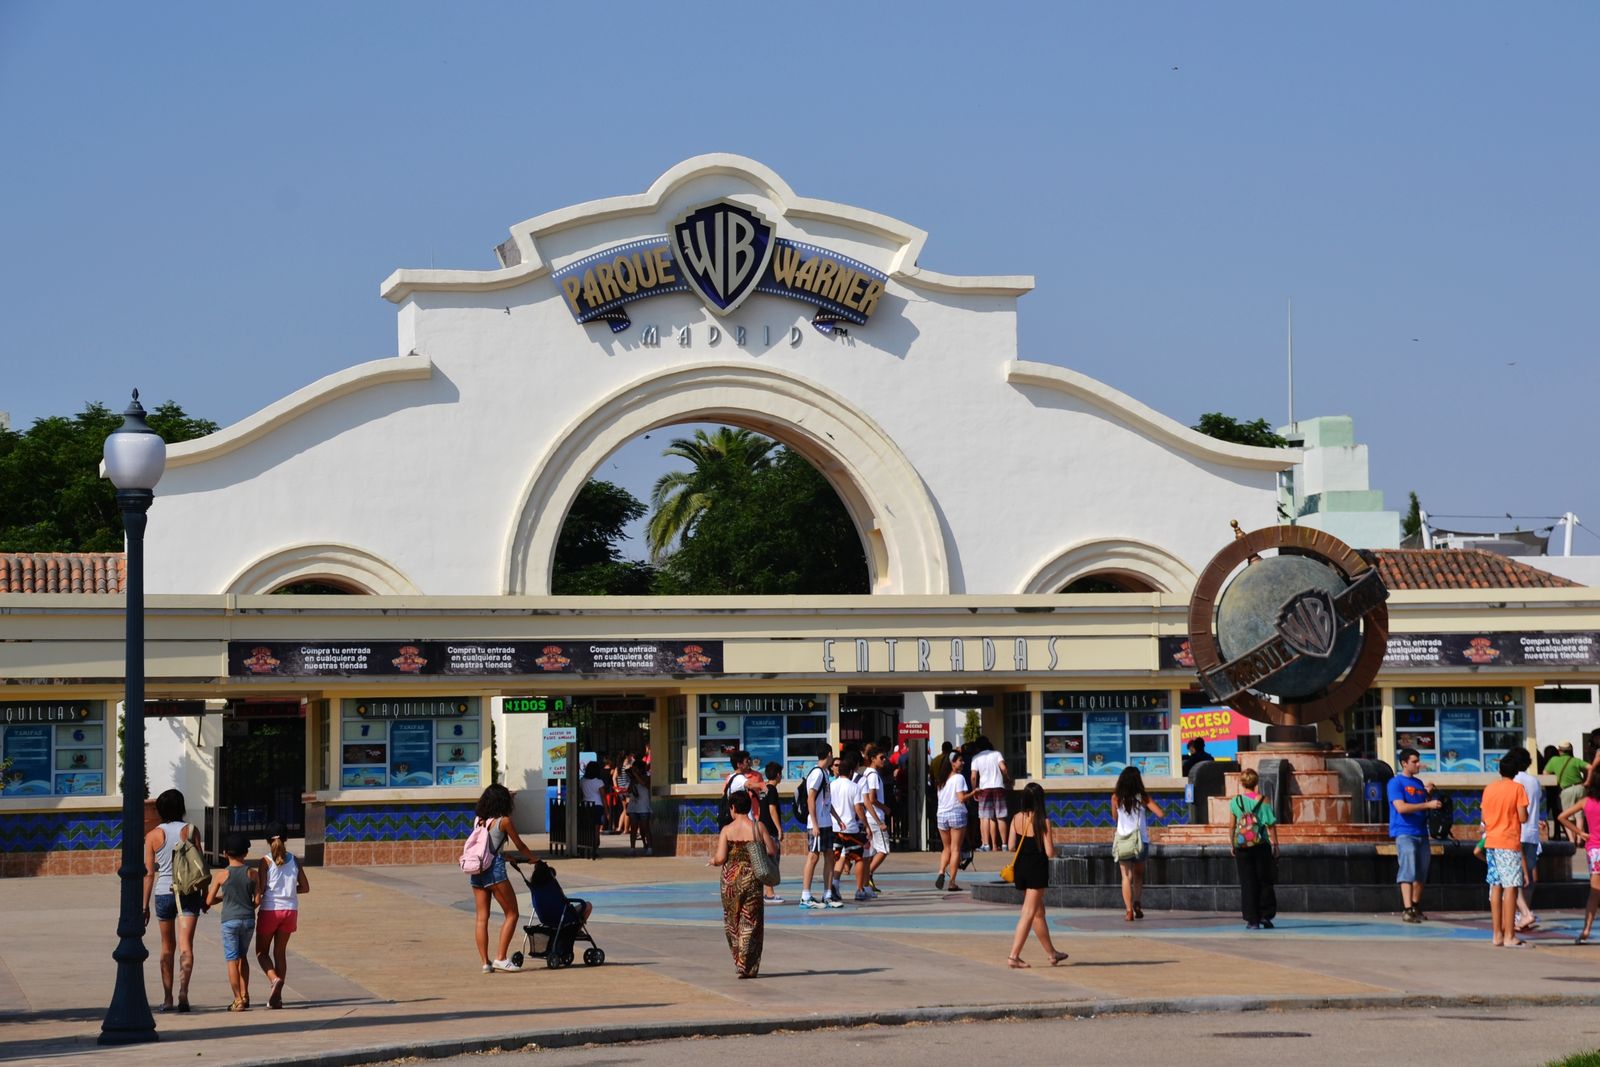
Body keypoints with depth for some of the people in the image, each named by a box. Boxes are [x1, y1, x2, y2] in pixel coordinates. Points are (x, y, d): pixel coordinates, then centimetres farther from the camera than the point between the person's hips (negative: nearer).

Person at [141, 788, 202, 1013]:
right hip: (189, 892, -1)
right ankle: (183, 991, -24)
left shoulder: (153, 836, 0)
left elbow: (149, 873, -1)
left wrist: (145, 905, 4)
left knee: (167, 946, 13)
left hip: (164, 893, 1)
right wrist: (205, 893, 9)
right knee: (185, 945, -6)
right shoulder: (190, 830, -1)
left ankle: (167, 998, 16)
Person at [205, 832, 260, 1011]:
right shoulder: (253, 874, -2)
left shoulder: (221, 875, -6)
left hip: (229, 920, -3)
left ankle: (238, 1000, -1)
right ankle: (244, 995, 16)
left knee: (232, 960, 2)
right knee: (242, 956, 20)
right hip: (248, 919, 3)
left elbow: (209, 901, -1)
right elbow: (257, 900, -1)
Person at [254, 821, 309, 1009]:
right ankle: (277, 995, 9)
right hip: (290, 910, 4)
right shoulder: (293, 860, 3)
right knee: (280, 952, 13)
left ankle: (274, 979, -18)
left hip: (270, 910, -4)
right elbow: (305, 887, 6)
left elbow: (261, 889, -13)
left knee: (261, 951, 10)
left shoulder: (266, 861, -8)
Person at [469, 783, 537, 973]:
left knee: (482, 917, 7)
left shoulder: (478, 820, 12)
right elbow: (520, 846, 6)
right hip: (495, 870, -6)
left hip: (475, 871, 6)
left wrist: (509, 857, 33)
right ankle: (501, 958, -2)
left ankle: (485, 962, 4)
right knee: (511, 914, 4)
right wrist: (534, 859, 23)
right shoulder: (503, 821, -3)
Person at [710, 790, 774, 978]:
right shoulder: (758, 827, -4)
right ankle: (748, 967, 2)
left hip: (731, 879, 0)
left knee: (732, 922, 16)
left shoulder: (727, 830, -7)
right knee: (750, 924, 6)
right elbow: (771, 852, -3)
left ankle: (739, 962, 17)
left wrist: (713, 860, 10)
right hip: (752, 880, 0)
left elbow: (720, 858, -12)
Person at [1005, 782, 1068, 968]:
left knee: (1039, 912, 16)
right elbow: (1049, 851, -14)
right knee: (1029, 913, 0)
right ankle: (1014, 955, 0)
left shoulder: (1016, 818, 0)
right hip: (1037, 868, -6)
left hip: (1020, 867, 6)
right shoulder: (1043, 821, -13)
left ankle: (1052, 953, 22)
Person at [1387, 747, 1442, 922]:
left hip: (1421, 833, 7)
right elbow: (1401, 807, -17)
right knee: (1408, 871, -14)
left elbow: (1427, 807, 22)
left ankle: (1416, 907, 19)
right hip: (1405, 833, -7)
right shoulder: (1396, 782, -5)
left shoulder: (1419, 783, 16)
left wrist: (1429, 794, 2)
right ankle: (1407, 910, -18)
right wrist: (1428, 804, -18)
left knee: (1421, 872, 9)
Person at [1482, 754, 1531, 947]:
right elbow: (1523, 818, -12)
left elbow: (1484, 817, 10)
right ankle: (1509, 936, -12)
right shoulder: (1517, 788, -8)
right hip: (1510, 843, -6)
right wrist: (1525, 813, 9)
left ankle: (1497, 934, 11)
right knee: (1510, 888, -7)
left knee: (1495, 887, 10)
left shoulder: (1489, 788, 8)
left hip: (1492, 842, 6)